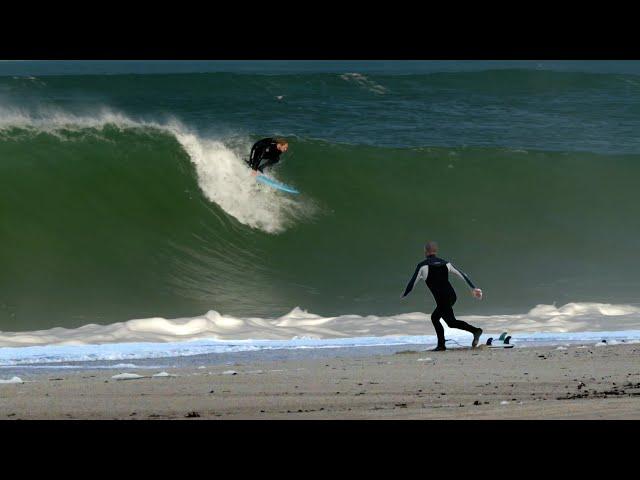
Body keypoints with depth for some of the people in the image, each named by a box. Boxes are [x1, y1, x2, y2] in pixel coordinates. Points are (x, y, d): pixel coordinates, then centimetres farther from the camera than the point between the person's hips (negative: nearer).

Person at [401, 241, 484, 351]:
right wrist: (473, 288, 13)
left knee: (452, 322, -7)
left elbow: (412, 283, 1)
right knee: (434, 317, 20)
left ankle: (475, 330, -24)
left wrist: (404, 295, 18)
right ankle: (441, 345, 18)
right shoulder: (445, 263, 14)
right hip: (452, 295, 7)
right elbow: (462, 275, 11)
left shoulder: (423, 266, -2)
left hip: (442, 299, -7)